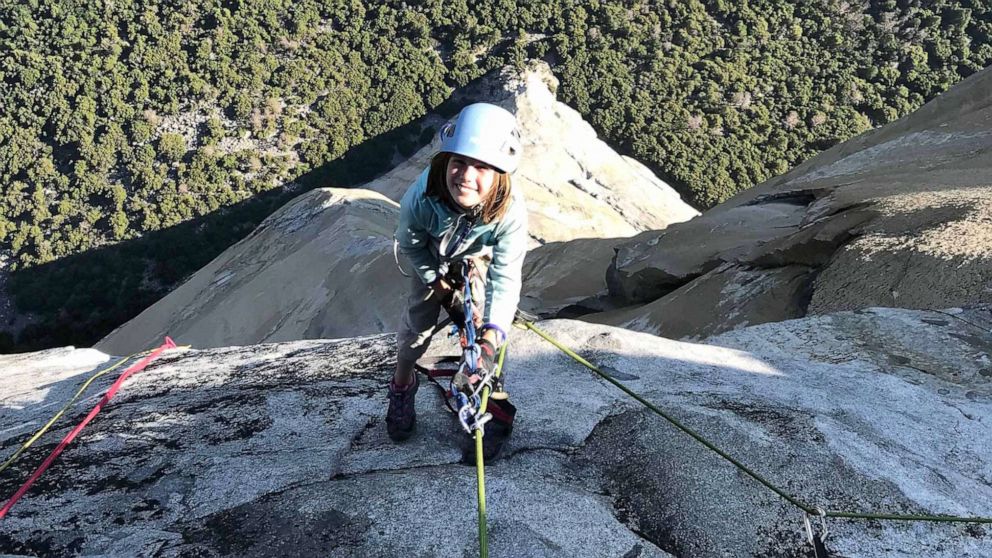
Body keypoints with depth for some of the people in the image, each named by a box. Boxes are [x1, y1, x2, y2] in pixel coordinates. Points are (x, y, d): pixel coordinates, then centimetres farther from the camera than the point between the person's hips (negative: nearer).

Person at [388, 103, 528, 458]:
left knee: (478, 321, -10)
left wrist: (492, 336, -53)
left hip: (477, 257, 0)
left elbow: (505, 278, -41)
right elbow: (410, 246, -19)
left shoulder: (510, 212, -43)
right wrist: (440, 284, -16)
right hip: (432, 257, 0)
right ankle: (402, 385, 25)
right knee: (418, 318, -4)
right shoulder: (420, 198, -41)